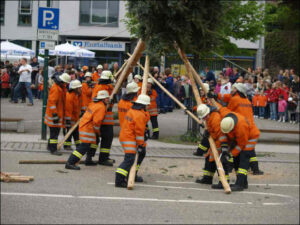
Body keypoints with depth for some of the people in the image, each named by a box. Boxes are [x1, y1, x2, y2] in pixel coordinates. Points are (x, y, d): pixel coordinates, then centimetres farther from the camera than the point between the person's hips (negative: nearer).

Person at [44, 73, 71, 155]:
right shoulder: (55, 88, -21)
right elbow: (52, 102, -25)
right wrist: (55, 114, -25)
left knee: (55, 131, 19)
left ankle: (50, 146, 32)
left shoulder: (61, 87, 12)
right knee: (54, 132, -5)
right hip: (54, 114, -10)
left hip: (59, 114, 10)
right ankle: (53, 149, 0)